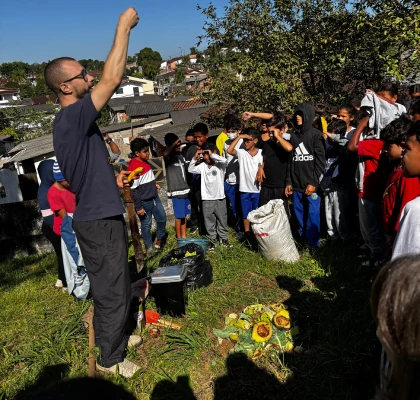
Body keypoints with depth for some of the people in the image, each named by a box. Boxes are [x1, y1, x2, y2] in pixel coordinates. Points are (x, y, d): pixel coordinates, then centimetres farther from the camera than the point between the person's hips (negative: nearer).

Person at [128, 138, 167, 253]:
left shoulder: (145, 162, 6)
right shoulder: (133, 167, -21)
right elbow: (133, 190, -20)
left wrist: (154, 184, 7)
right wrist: (138, 207, -18)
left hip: (155, 197, 8)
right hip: (144, 202, -8)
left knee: (162, 218, 16)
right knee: (146, 225, 8)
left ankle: (160, 239, 37)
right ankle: (149, 246, 25)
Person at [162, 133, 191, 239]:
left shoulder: (181, 155, 11)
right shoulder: (169, 156, -9)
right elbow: (164, 154, -33)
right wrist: (175, 144, -31)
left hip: (185, 189, 6)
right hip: (176, 190, -6)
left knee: (184, 214, 13)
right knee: (179, 216, -1)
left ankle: (184, 236, 23)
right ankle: (179, 238, 11)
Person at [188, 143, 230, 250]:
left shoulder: (220, 165, -5)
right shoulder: (202, 166, 5)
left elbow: (225, 160, -26)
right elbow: (190, 170, 5)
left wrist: (212, 155, -19)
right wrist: (195, 158, -5)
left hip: (220, 198, -2)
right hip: (207, 199, 3)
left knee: (222, 220, 10)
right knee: (209, 222, 10)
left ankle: (224, 239, 26)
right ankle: (212, 239, 23)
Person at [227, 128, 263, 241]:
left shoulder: (261, 153, -2)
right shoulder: (241, 153, -2)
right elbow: (229, 150, -18)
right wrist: (239, 137, -16)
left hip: (258, 189, -1)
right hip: (245, 189, 1)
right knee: (246, 214, 12)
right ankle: (247, 234, 24)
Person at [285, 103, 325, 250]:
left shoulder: (315, 134, 0)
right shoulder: (293, 135, 13)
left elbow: (320, 161, -5)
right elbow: (290, 160, 13)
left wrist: (313, 182, -12)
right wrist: (288, 182, 8)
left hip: (311, 184, -4)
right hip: (296, 185, 5)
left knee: (313, 214, -1)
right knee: (299, 214, 9)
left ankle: (314, 244, 10)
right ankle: (303, 240, 22)